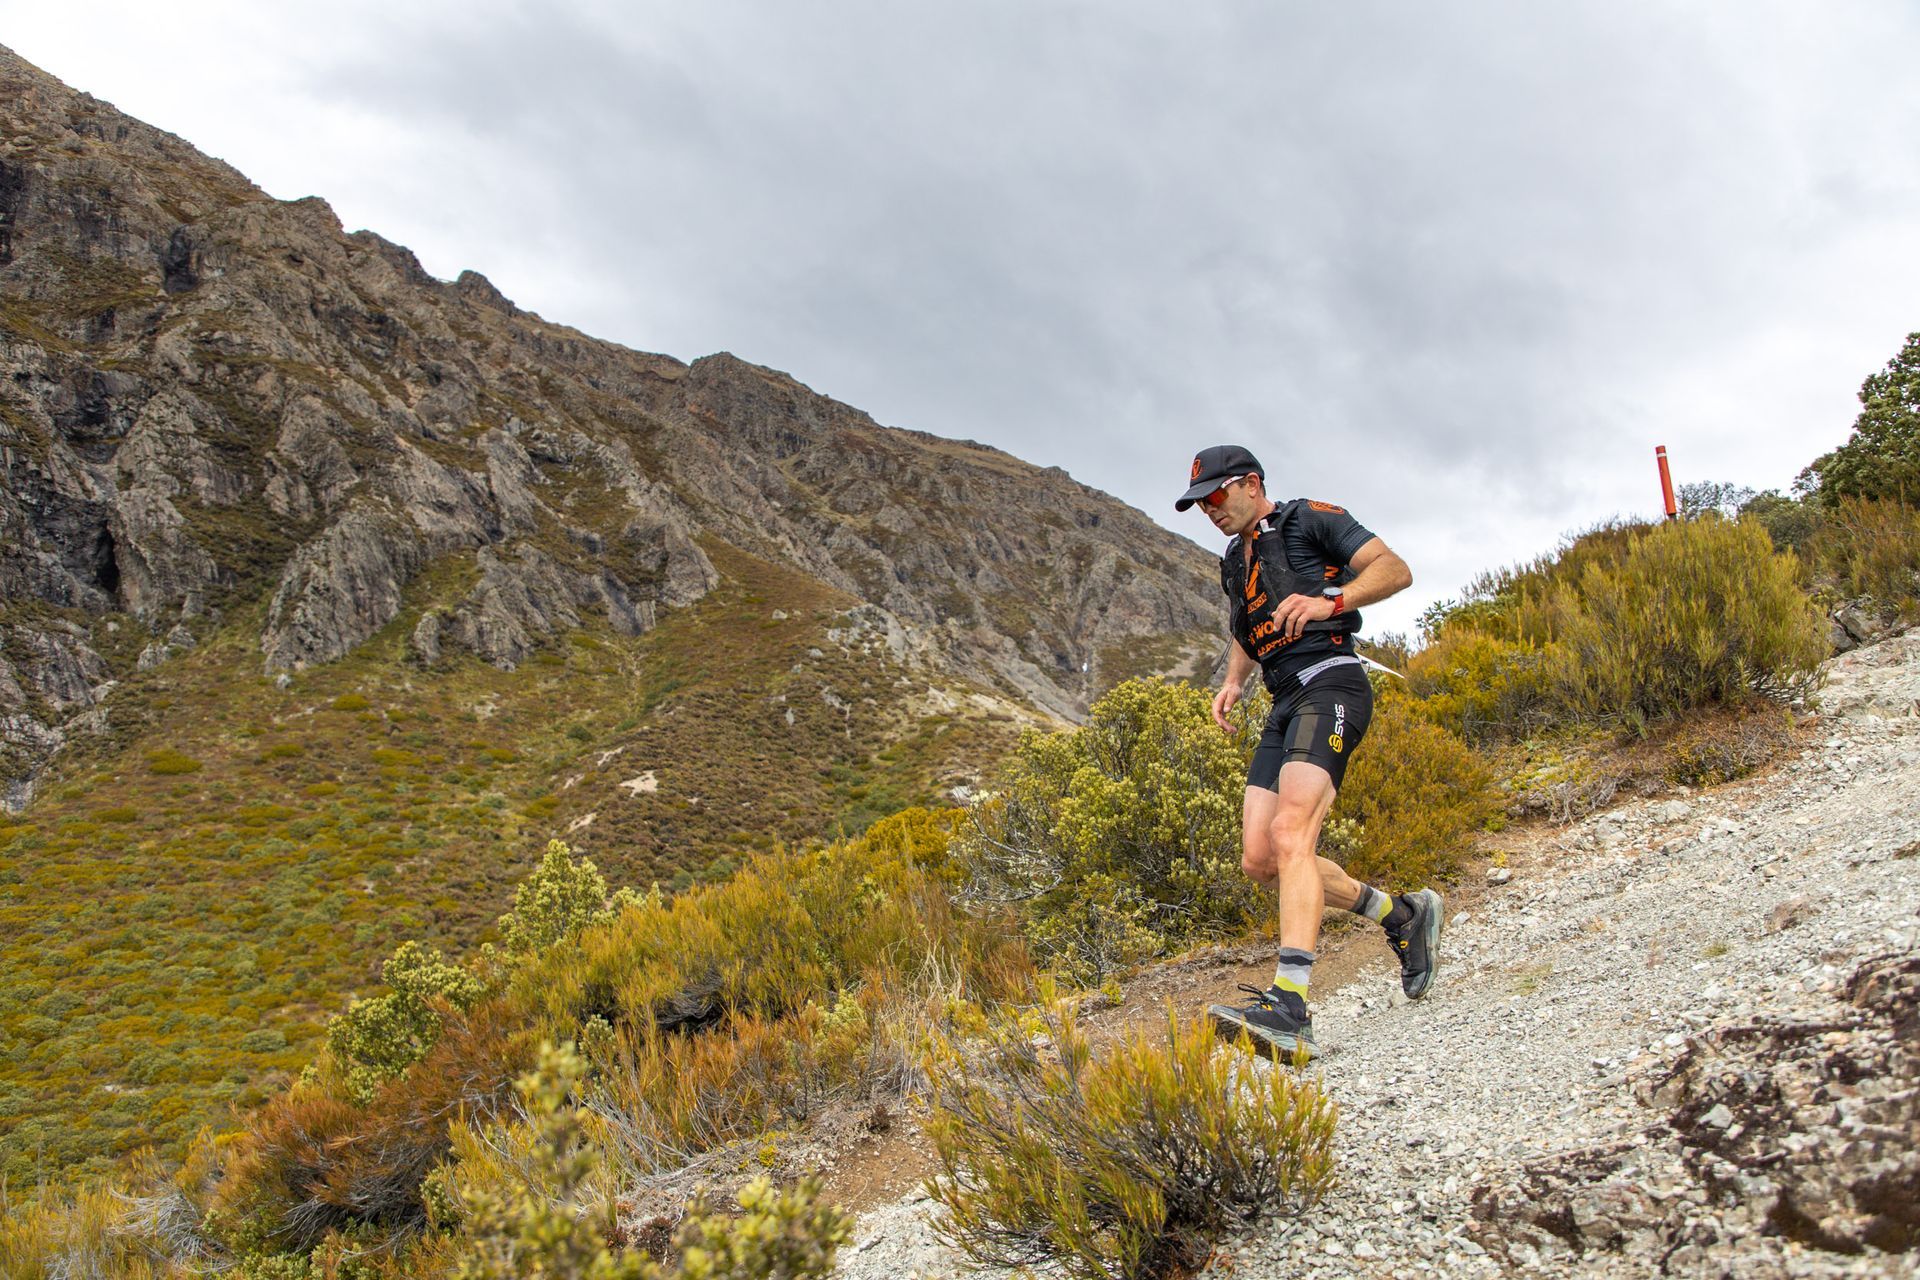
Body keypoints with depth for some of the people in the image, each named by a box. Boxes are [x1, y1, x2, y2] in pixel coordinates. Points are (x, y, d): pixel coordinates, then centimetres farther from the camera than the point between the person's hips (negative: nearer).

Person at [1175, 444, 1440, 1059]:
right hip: (1285, 706, 9)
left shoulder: (1312, 520, 3)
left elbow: (1395, 569, -5)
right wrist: (1232, 684, 17)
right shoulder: (1234, 563, 26)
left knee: (1290, 834, -27)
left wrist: (1330, 600, -22)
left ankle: (1289, 1009, -36)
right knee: (1260, 858, -2)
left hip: (1330, 686, -8)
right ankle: (1402, 913, 15)